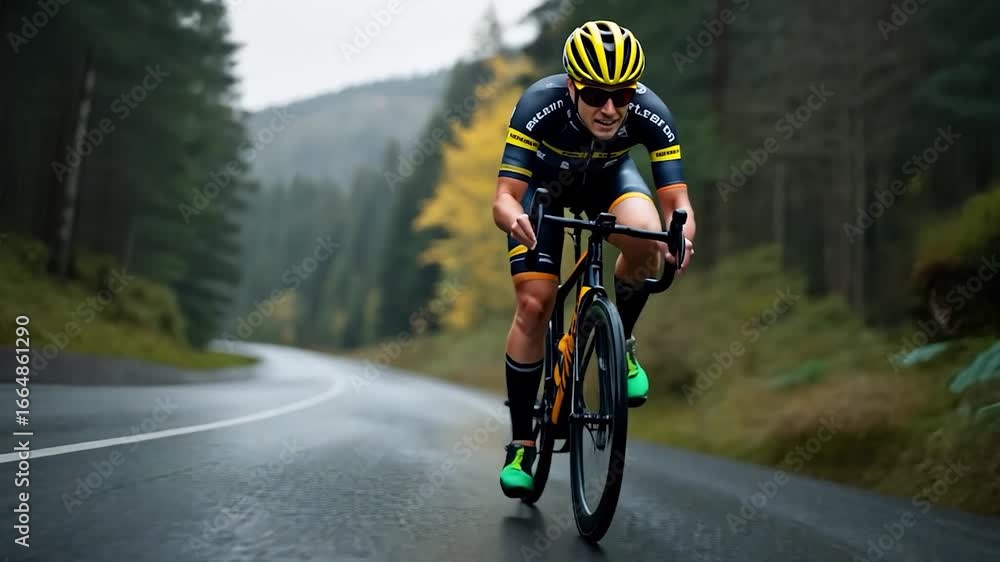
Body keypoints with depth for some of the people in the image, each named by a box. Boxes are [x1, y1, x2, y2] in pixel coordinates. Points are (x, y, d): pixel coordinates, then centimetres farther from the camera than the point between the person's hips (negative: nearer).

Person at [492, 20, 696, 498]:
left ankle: (621, 341, -3)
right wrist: (513, 219, -62)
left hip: (608, 176, 1)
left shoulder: (650, 114, -32)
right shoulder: (539, 105, -36)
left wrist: (681, 236, -55)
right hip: (543, 182, -1)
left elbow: (677, 200, -32)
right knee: (534, 304, -14)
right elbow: (503, 197, -38)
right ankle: (521, 444, 2)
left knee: (645, 237, -34)